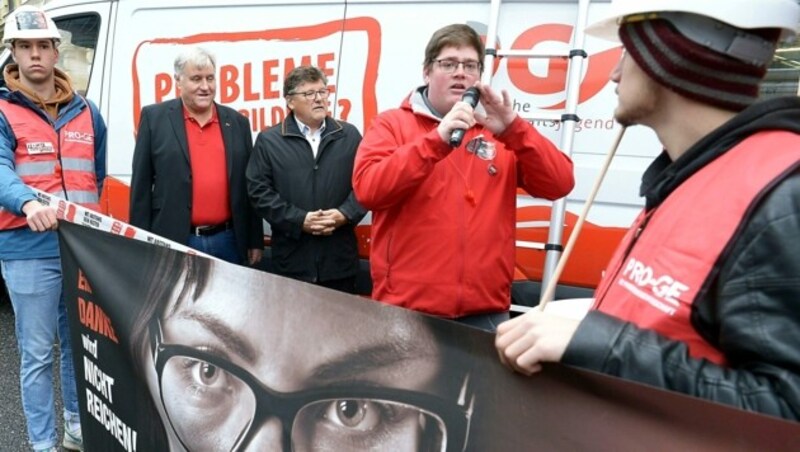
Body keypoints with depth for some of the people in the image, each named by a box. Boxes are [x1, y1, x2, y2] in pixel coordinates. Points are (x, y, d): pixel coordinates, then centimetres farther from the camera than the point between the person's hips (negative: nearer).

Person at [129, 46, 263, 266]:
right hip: (174, 242, -2)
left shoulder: (237, 122, 8)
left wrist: (255, 241, 8)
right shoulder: (154, 117, 1)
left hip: (227, 241, 2)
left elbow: (248, 187, 10)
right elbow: (141, 184, 1)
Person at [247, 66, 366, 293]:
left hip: (340, 256, 2)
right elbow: (259, 190, -4)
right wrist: (299, 220, -13)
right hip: (292, 259, -1)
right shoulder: (268, 140, 3)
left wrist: (345, 214, -12)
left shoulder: (349, 135, 8)